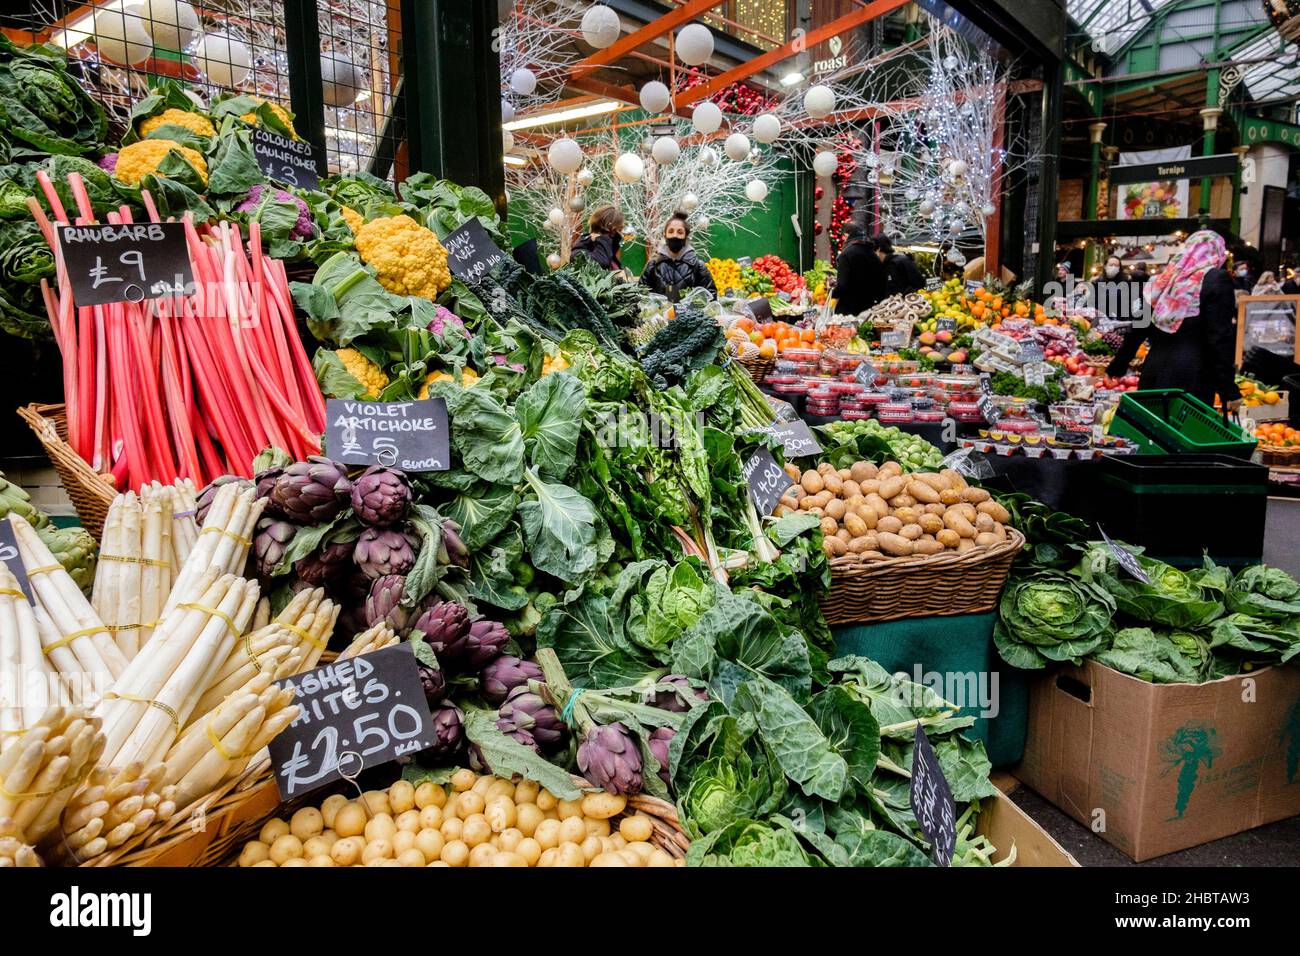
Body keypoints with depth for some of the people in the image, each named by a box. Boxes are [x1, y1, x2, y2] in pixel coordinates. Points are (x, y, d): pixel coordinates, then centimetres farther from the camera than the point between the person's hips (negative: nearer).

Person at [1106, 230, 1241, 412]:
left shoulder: (1165, 278, 14)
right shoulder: (1216, 280, -3)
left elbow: (1138, 329, 17)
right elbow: (1220, 338, -10)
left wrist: (1117, 367, 27)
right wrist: (1229, 389, -9)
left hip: (1155, 370, 6)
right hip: (1191, 376, -6)